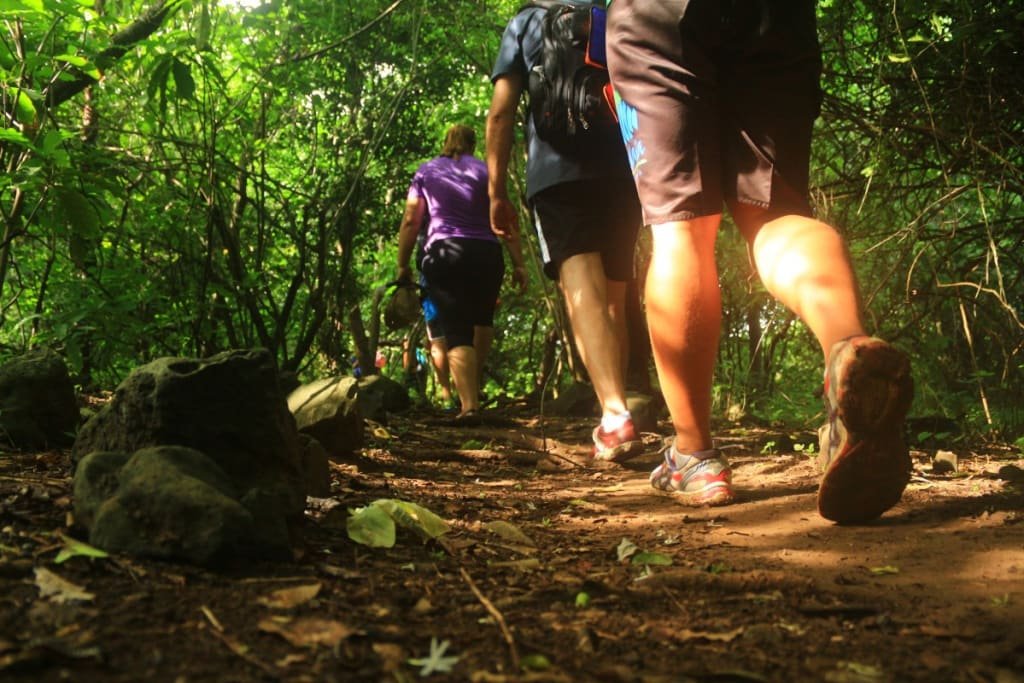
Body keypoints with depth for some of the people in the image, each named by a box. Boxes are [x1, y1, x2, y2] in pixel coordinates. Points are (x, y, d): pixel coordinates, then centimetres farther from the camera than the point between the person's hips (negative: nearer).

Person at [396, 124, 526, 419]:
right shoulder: (485, 170, 13)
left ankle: (469, 404, -20)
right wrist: (518, 263, 3)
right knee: (482, 318, 25)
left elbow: (410, 221, 7)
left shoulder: (425, 172, 15)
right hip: (486, 254, 1)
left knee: (457, 331, -6)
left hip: (443, 254, -1)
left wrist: (403, 265, 12)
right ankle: (474, 384, 25)